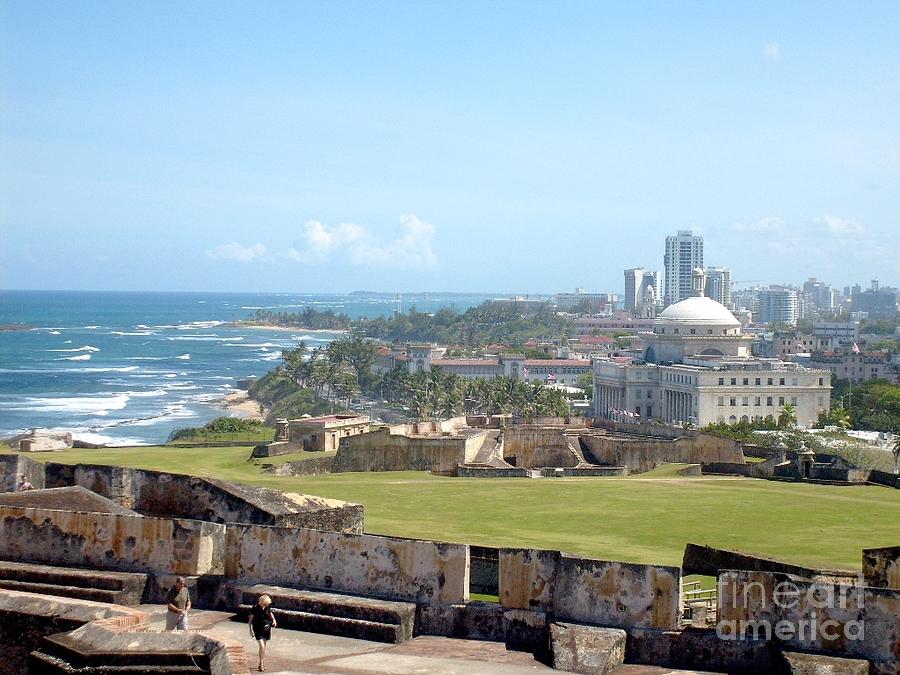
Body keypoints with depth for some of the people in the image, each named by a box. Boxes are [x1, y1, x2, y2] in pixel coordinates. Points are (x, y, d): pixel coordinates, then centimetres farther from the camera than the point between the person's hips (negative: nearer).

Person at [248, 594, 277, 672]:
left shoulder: (267, 607, -5)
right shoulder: (255, 608, -18)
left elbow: (270, 612, 17)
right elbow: (251, 619, -10)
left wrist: (273, 619, 1)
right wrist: (251, 630, -13)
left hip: (266, 629, 5)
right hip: (258, 630, -5)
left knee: (264, 647, 13)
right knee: (262, 646, -13)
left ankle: (262, 664, 24)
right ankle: (261, 664, 0)